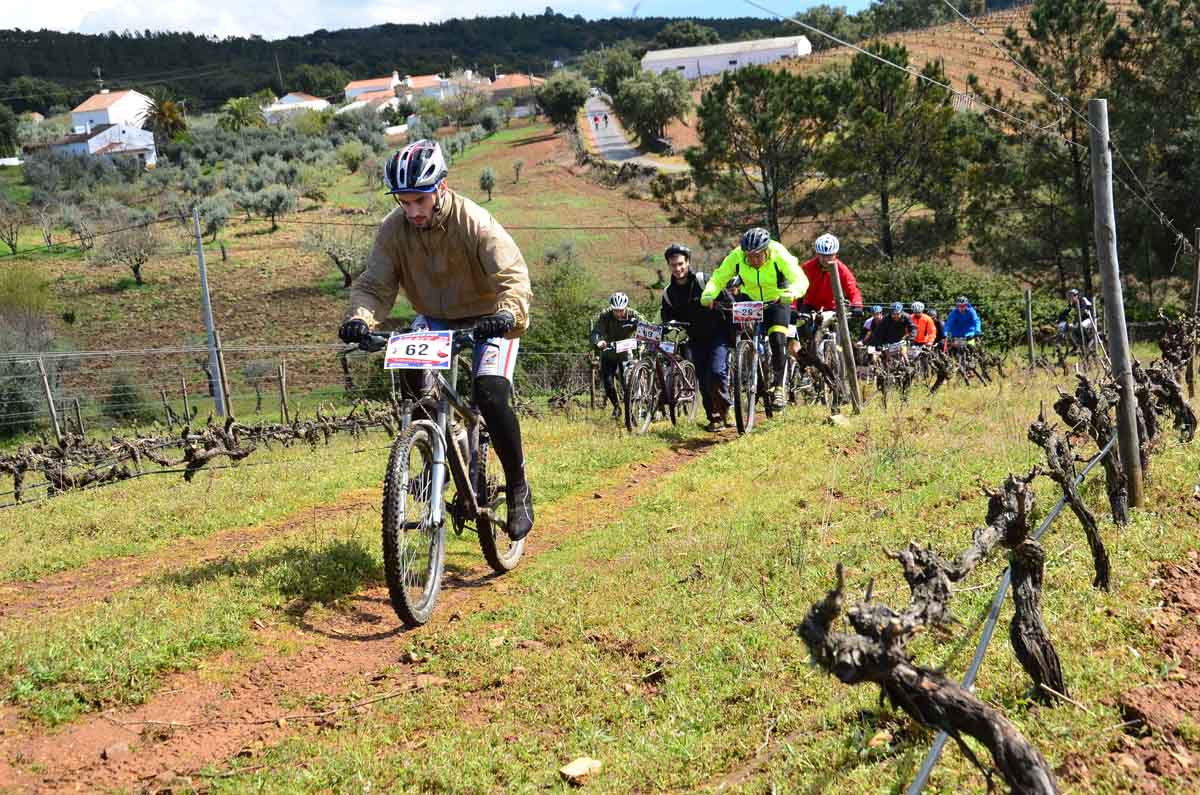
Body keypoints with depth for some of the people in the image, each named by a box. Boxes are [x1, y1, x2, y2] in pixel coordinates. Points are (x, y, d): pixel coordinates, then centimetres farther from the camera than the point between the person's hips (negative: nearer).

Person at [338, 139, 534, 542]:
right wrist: (359, 317, -37)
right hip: (433, 319, 4)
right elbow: (374, 284, -15)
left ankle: (518, 487, -4)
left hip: (487, 320, -4)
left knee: (491, 395, -24)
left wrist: (508, 313, -52)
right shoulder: (393, 229, -13)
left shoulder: (475, 222, -24)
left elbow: (512, 276, -31)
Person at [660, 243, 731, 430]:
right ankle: (714, 418, 15)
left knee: (717, 372, -20)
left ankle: (723, 411, -2)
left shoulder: (703, 281, -11)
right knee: (703, 381, 2)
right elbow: (667, 319, 10)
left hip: (718, 334, -4)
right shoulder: (668, 293, 3)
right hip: (696, 339, 4)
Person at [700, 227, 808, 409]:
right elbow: (718, 279, -19)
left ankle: (778, 387, -3)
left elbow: (801, 280, -36)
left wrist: (790, 293, -58)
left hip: (777, 301, -3)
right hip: (749, 300, 3)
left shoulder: (780, 256, -30)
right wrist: (708, 294, -41)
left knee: (778, 340, -18)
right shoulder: (736, 257, -24)